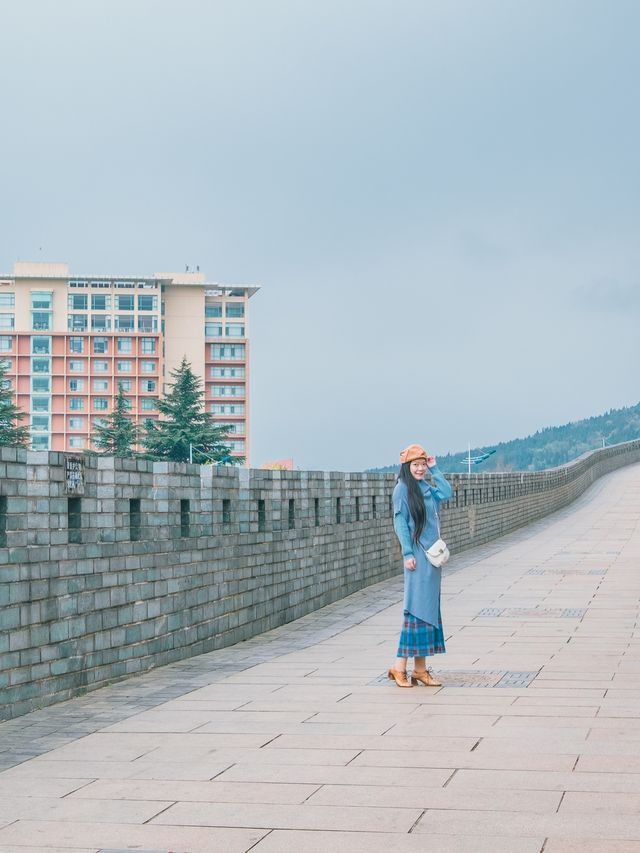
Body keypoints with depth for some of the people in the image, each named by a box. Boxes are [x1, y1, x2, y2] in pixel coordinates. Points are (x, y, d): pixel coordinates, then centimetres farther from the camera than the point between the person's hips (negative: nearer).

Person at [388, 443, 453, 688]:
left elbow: (447, 492, -2)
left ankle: (420, 668, 11)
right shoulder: (402, 489, -7)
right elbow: (400, 522, -11)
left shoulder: (427, 489, 14)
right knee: (417, 608, -10)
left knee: (429, 608, 8)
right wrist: (408, 553, -17)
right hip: (417, 555, -8)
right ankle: (400, 666, -7)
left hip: (432, 555, 8)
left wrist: (434, 468, 3)